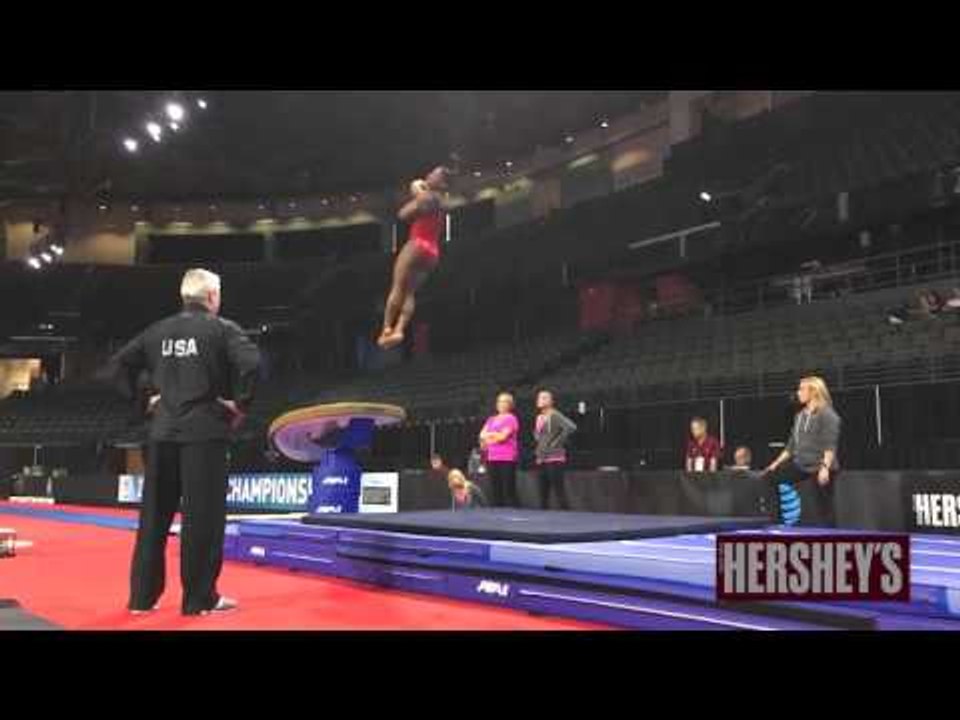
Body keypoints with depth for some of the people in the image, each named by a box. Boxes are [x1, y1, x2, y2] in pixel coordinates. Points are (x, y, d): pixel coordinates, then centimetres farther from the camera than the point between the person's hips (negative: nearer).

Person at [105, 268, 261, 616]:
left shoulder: (159, 330, 11)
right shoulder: (221, 328, -4)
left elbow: (119, 364, 12)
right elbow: (250, 362, -20)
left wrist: (142, 399, 15)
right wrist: (240, 403, -9)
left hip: (163, 431, 5)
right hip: (205, 431, -5)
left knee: (154, 514, 12)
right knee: (203, 515, 2)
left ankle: (142, 595, 19)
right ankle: (200, 598, 8)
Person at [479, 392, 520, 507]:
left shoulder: (511, 418, -2)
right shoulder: (491, 419, 19)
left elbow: (503, 436, -12)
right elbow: (482, 435, 10)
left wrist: (490, 435, 4)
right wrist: (496, 436, -5)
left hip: (507, 459, -7)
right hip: (492, 458, 7)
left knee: (509, 491, -9)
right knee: (496, 491, 8)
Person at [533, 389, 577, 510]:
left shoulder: (555, 416, -10)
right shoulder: (539, 418, 15)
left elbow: (571, 427, -24)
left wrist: (558, 441, -17)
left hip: (554, 459, -8)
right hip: (541, 460, 8)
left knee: (559, 492, -8)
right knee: (543, 495, 10)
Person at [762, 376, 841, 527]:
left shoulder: (827, 414, -6)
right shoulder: (800, 416, 17)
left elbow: (830, 446, -15)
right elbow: (792, 445, 21)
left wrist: (825, 467, -27)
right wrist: (776, 463, 16)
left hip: (819, 471, -7)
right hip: (802, 470, 7)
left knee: (822, 514, -4)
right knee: (807, 514, 6)